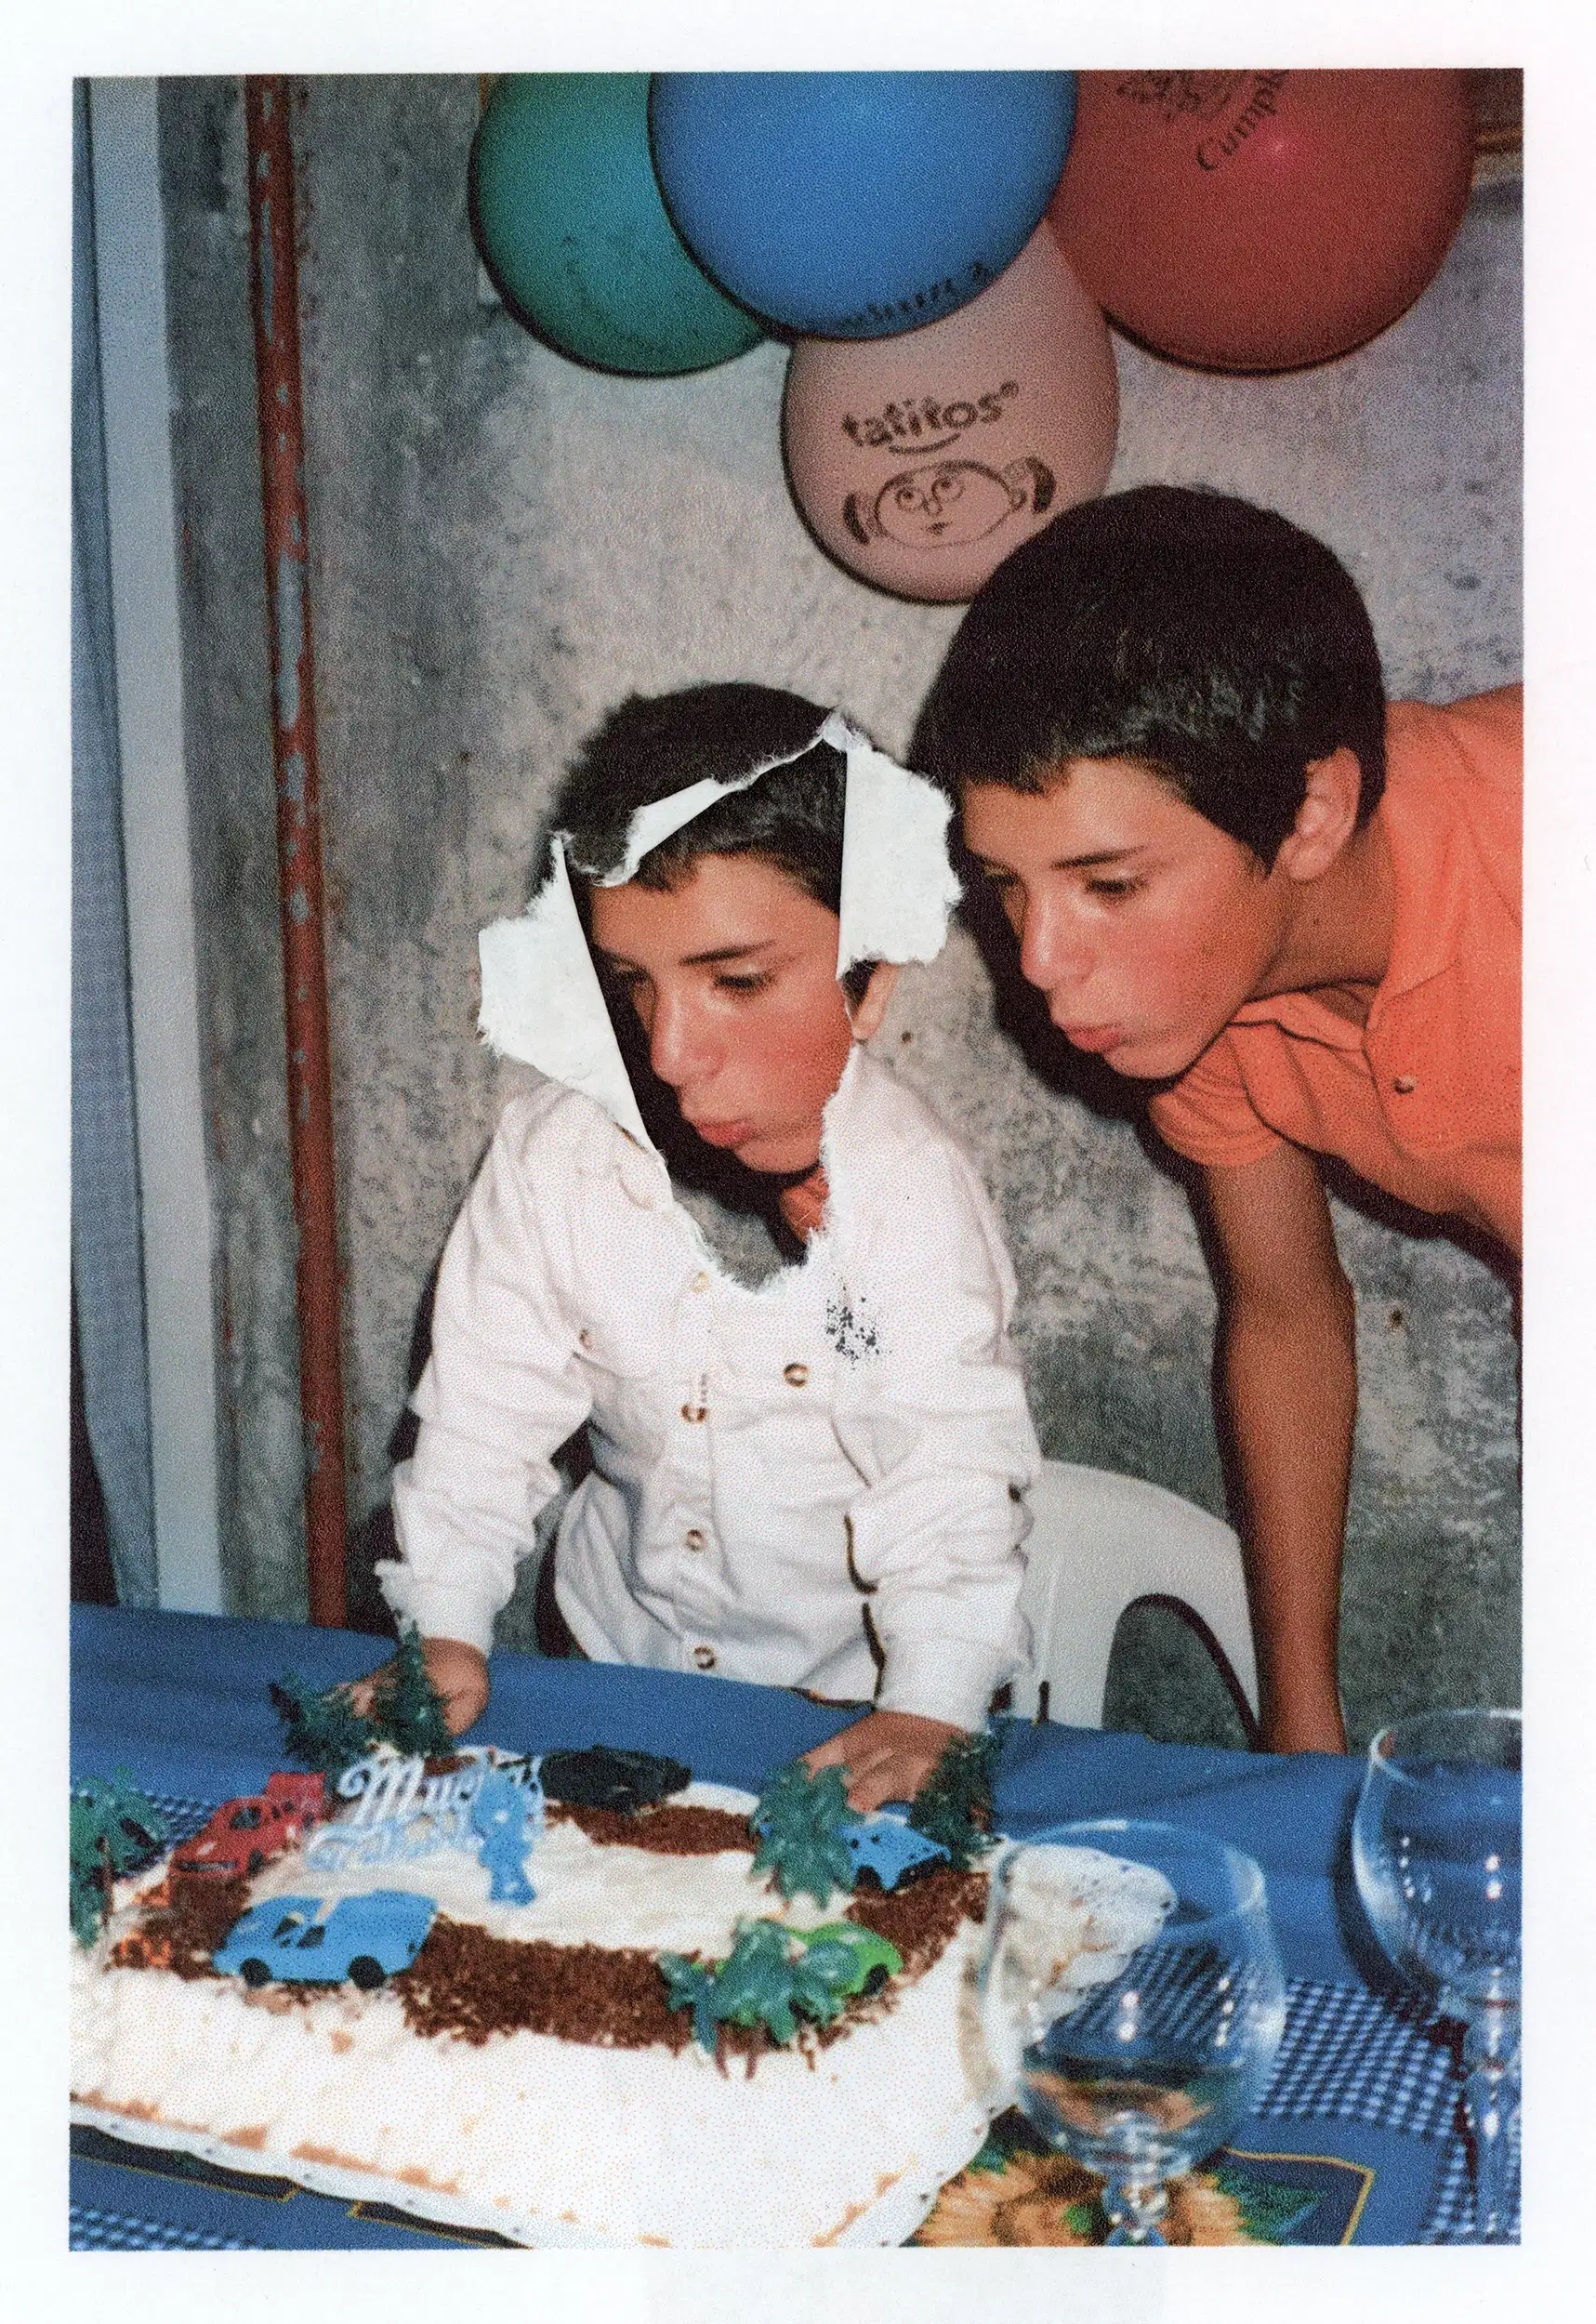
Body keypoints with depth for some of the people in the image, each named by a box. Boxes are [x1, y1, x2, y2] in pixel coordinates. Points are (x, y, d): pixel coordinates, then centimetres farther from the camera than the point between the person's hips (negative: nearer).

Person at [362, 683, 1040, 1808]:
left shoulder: (913, 1189, -17)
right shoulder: (557, 1154, -8)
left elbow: (950, 1468, -18)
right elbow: (485, 1411, -1)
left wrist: (930, 1705, -28)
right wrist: (445, 1626, -8)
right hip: (616, 1657, 3)